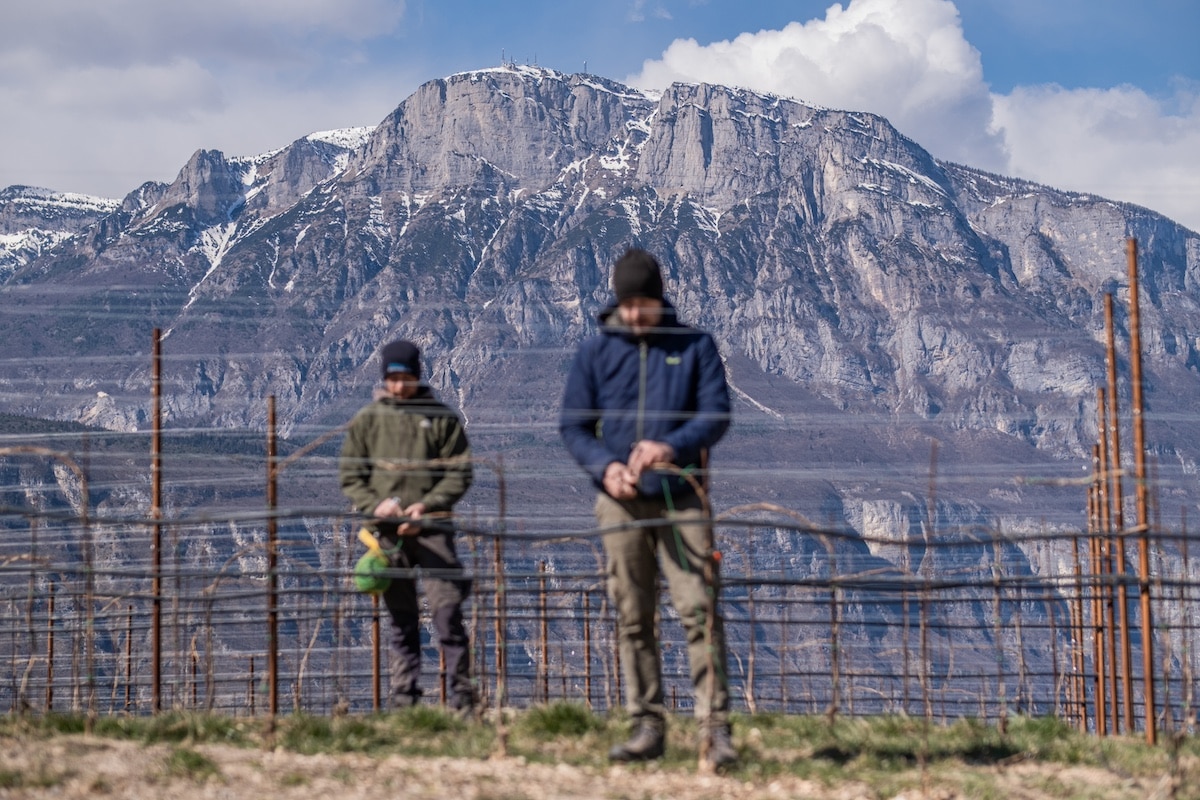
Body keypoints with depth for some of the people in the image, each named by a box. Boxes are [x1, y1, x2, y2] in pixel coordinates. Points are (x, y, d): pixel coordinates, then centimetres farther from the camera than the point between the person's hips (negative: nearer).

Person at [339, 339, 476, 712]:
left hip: (433, 529, -2)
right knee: (402, 622, 6)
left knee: (447, 612, -9)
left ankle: (462, 699, -5)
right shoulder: (366, 420, 8)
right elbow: (349, 475, 10)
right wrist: (375, 505, -8)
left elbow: (460, 472, 3)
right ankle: (403, 701, 10)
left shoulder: (442, 418, 4)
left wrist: (427, 505, -11)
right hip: (387, 533, 2)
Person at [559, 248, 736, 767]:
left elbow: (716, 414, -2)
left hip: (682, 497, -2)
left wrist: (671, 446, -20)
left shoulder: (695, 346, 4)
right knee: (632, 619, 4)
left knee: (699, 610, -9)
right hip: (621, 503, 2)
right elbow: (572, 425, 7)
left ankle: (714, 728, -9)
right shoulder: (595, 352, 7)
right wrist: (604, 467, -12)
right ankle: (647, 726, 11)